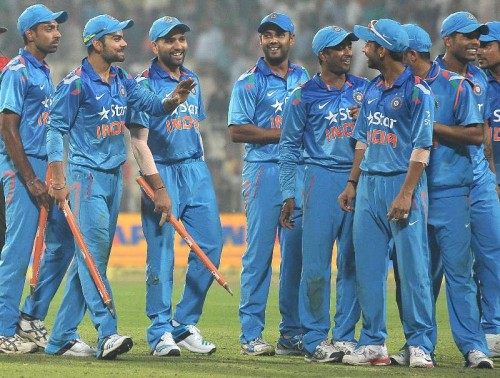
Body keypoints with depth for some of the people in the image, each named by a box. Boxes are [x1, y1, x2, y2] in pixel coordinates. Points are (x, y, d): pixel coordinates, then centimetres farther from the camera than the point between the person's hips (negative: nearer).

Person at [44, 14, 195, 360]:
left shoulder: (122, 81, 11)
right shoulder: (76, 83, -10)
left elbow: (153, 104, 5)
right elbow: (56, 130, -10)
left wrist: (173, 99, -19)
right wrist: (58, 181, -16)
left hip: (114, 176, 8)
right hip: (86, 175, -8)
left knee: (90, 255, 8)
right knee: (93, 249, -14)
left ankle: (62, 337, 13)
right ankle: (107, 333, -22)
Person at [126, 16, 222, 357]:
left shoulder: (192, 80, 15)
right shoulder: (145, 85, -5)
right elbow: (139, 139, -10)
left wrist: (201, 172, 14)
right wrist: (156, 183, -19)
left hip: (196, 170, 6)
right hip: (163, 172, -6)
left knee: (211, 245, 0)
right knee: (161, 254, -4)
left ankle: (185, 324, 10)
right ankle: (161, 332, 1)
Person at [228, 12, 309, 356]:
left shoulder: (305, 78, 16)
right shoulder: (249, 82, 2)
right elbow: (237, 131, -7)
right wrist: (283, 134, -11)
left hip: (301, 172, 4)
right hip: (264, 171, -4)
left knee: (297, 255, 2)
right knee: (259, 253, -6)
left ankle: (293, 333, 7)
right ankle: (251, 335, -3)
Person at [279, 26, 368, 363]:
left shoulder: (365, 89, 11)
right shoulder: (304, 96, 1)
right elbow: (289, 147, 3)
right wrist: (289, 195, -2)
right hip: (322, 179, -3)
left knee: (353, 264, 4)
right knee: (316, 265, -6)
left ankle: (345, 336, 11)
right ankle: (315, 339, 1)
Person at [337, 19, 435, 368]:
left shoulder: (417, 91, -8)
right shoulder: (372, 91, 14)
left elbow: (421, 147, -13)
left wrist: (406, 193, -19)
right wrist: (352, 184, 15)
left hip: (403, 183, -7)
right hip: (368, 184, 7)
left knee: (413, 266, -6)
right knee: (368, 267, 6)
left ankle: (420, 345, -2)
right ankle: (373, 343, 11)